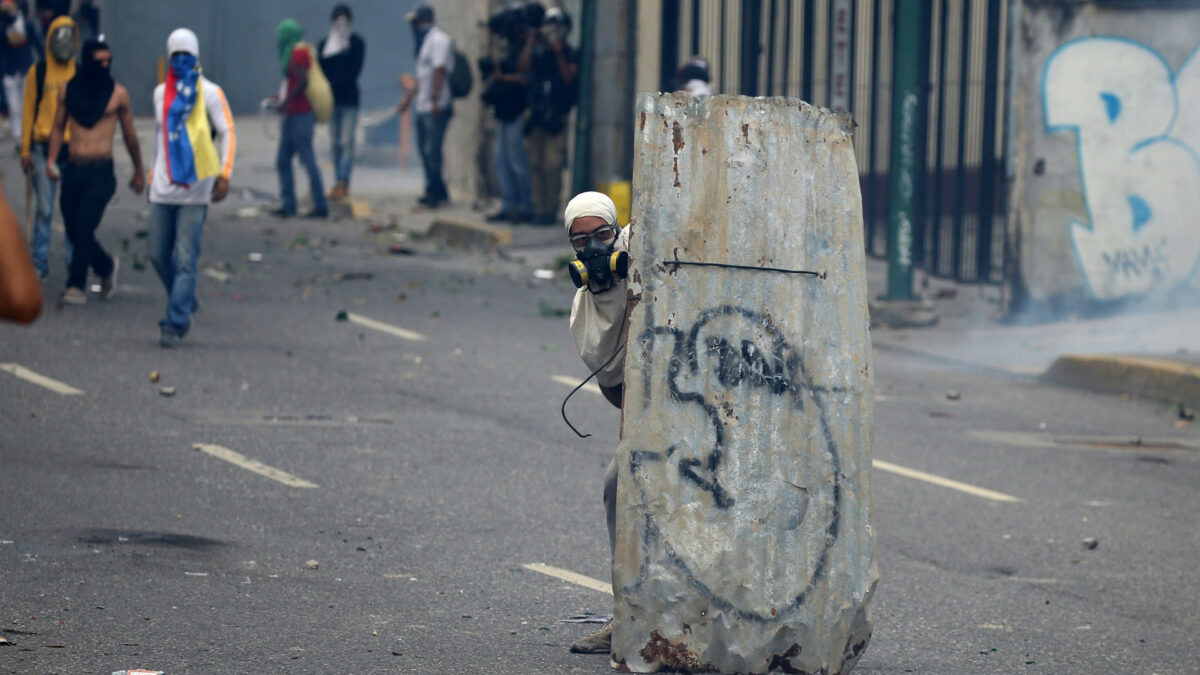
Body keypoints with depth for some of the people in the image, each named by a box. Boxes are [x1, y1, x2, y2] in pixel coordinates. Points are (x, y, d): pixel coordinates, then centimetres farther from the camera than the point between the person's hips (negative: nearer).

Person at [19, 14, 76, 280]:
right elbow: (29, 111, 5)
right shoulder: (37, 72, 4)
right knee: (44, 209, 0)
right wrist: (25, 150, 1)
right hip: (44, 147, -1)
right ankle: (39, 262, 9)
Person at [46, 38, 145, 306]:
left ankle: (76, 285, -10)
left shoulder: (117, 93, 0)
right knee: (74, 230, 7)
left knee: (84, 226, -16)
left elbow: (129, 135, 11)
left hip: (101, 170, -4)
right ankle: (106, 266, 32)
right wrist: (51, 160, 2)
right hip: (73, 169, 4)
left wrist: (139, 170, 18)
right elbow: (58, 127, 16)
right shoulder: (68, 90, 6)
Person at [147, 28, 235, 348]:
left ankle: (175, 324, -7)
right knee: (158, 255, 7)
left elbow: (227, 132, -2)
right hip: (163, 189, 5)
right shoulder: (161, 93, 13)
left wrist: (224, 174, -11)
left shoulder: (210, 93, -2)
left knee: (186, 259, -8)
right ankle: (185, 305, 28)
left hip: (195, 189, -5)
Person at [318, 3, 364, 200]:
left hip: (349, 98, -4)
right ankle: (341, 184, 8)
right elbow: (320, 70, 8)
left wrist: (335, 83, -12)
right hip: (331, 99, 4)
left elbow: (354, 70, -7)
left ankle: (343, 183, -17)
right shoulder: (325, 44, 12)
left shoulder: (356, 43, 2)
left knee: (346, 142, -10)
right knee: (335, 143, 5)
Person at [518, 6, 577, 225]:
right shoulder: (538, 52, 13)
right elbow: (524, 67, -2)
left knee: (552, 165, -11)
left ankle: (551, 209, -4)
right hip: (537, 116, 4)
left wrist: (559, 54, -11)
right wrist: (531, 43, -1)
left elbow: (569, 78, -9)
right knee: (536, 164, 3)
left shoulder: (570, 55, 4)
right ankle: (539, 209, 9)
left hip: (557, 117, -4)